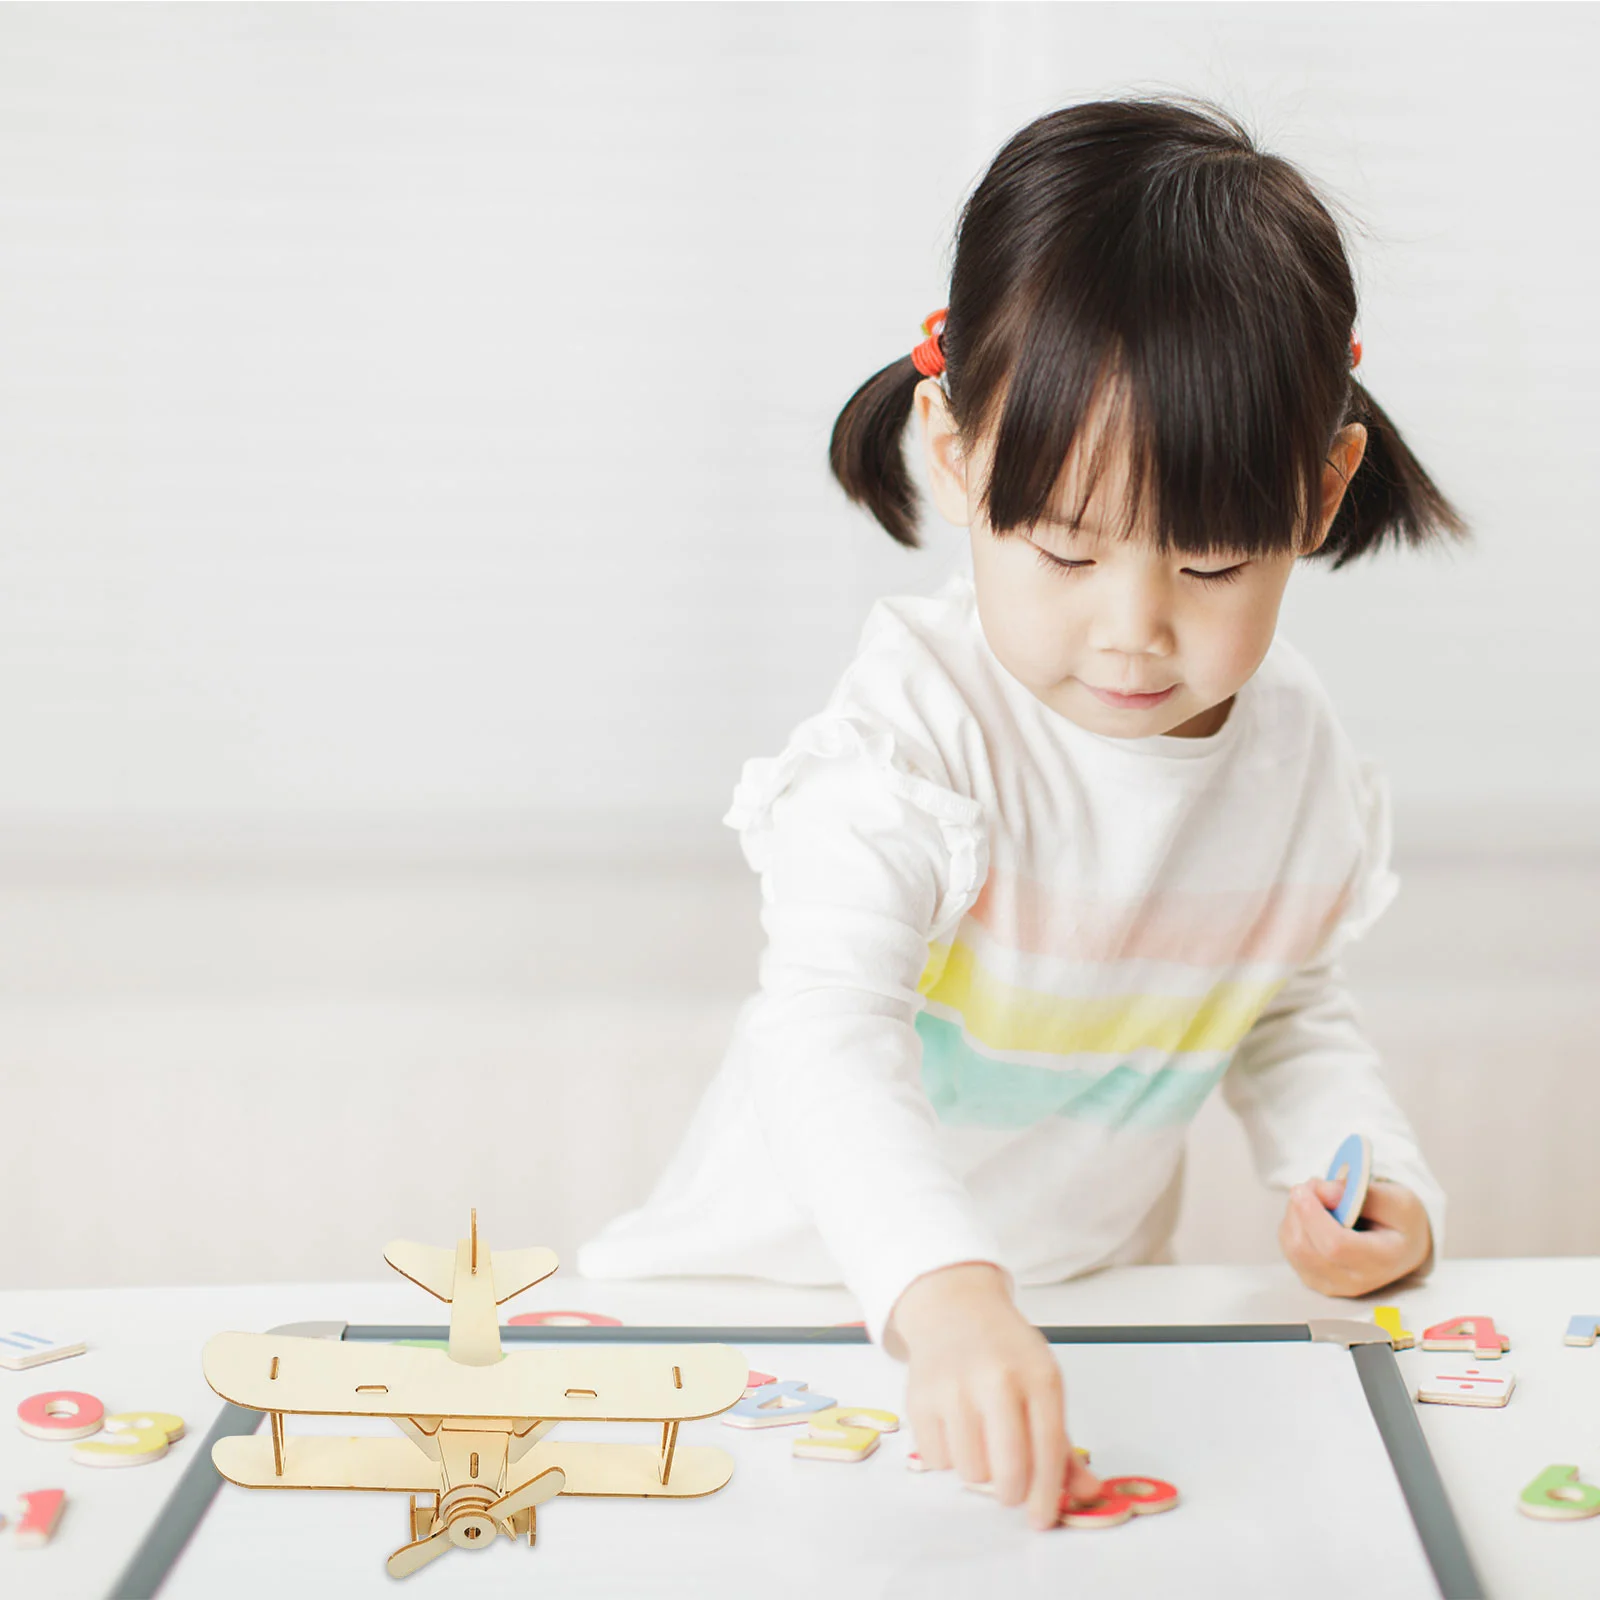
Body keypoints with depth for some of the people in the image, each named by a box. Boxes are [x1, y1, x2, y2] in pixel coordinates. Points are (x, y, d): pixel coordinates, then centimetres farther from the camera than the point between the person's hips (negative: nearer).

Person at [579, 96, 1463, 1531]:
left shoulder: (1298, 752, -4)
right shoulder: (923, 726, -24)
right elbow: (832, 1034, -36)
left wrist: (1380, 1184, -4)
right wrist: (945, 1294, -51)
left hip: (1087, 1293, 6)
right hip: (808, 1284, -6)